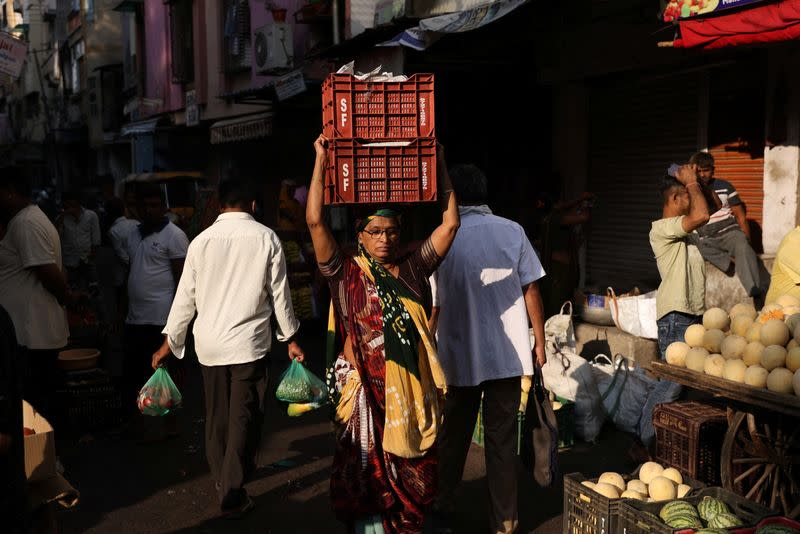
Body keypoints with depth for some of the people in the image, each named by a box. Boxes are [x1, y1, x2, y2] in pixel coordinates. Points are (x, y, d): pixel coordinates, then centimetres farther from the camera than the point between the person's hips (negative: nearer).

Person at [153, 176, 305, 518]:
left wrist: (169, 342, 13)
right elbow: (279, 294, 0)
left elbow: (185, 297, 4)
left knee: (216, 415, 16)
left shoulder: (201, 240, 2)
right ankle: (232, 494, 3)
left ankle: (221, 481, 32)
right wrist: (290, 337, 11)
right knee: (244, 417, 3)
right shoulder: (266, 238, -4)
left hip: (209, 342, 3)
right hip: (249, 341, -3)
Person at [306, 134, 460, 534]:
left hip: (412, 385, 3)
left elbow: (450, 223, 4)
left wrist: (440, 164, 3)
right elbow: (315, 221, -12)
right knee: (369, 473, 7)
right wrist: (321, 160, -10)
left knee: (412, 472, 12)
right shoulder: (346, 273, -2)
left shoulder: (413, 269, 6)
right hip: (366, 385, -3)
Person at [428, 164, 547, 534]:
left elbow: (434, 306, -6)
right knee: (502, 440, 10)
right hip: (509, 355, 1)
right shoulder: (512, 231, -3)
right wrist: (539, 342, 7)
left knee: (453, 438, 14)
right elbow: (531, 289, -2)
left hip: (460, 357, -1)